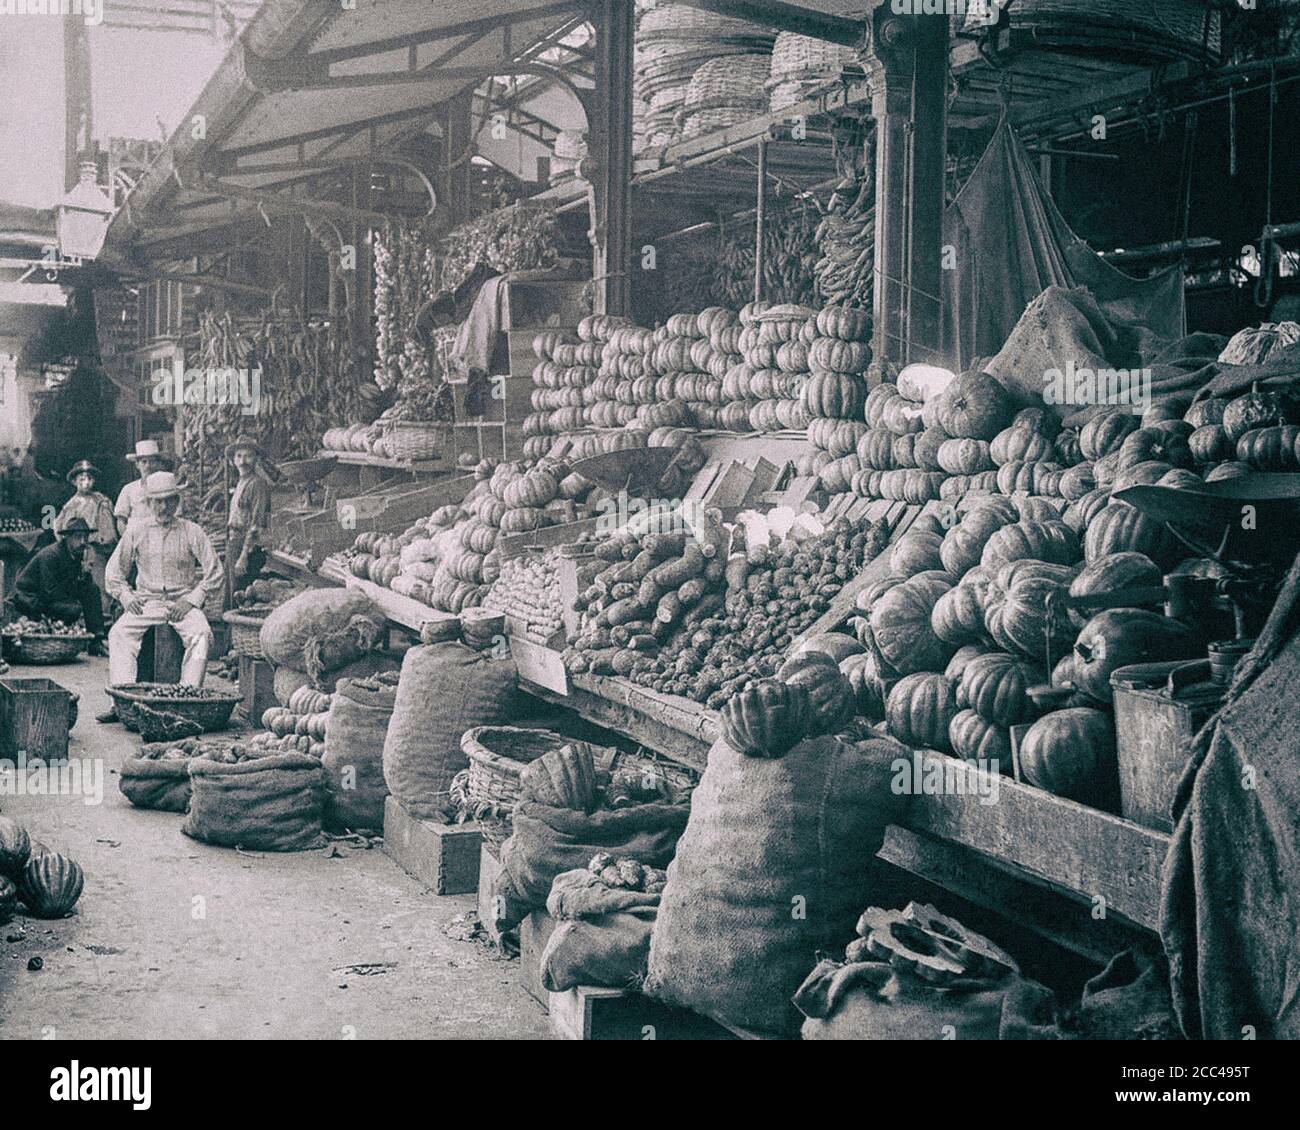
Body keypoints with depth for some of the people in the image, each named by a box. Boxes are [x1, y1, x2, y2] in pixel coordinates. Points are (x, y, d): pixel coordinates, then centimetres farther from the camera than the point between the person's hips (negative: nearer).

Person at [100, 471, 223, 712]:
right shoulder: (136, 532, 11)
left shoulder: (192, 532, 6)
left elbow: (215, 573, 4)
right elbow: (114, 571, 18)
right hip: (147, 602, 2)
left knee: (201, 634, -31)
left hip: (183, 603, -2)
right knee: (119, 633, -25)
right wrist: (126, 597, 1)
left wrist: (191, 600, -7)